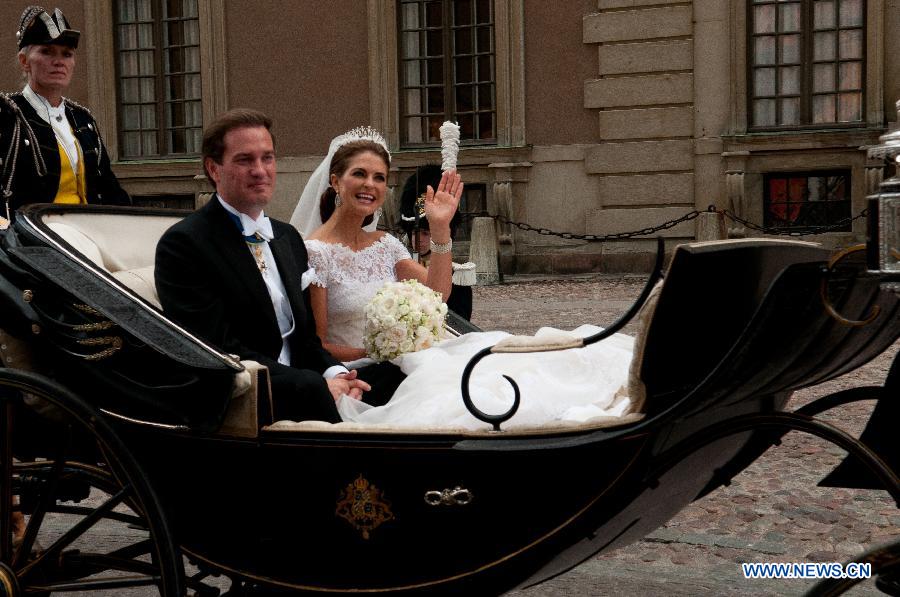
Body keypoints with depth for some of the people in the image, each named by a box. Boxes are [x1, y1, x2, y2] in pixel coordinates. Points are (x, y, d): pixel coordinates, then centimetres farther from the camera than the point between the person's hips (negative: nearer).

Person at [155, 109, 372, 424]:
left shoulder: (288, 238, 17)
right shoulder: (183, 244, -6)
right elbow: (217, 348, -14)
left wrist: (334, 373, -5)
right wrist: (319, 386, -20)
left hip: (298, 395, 7)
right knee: (309, 386, -33)